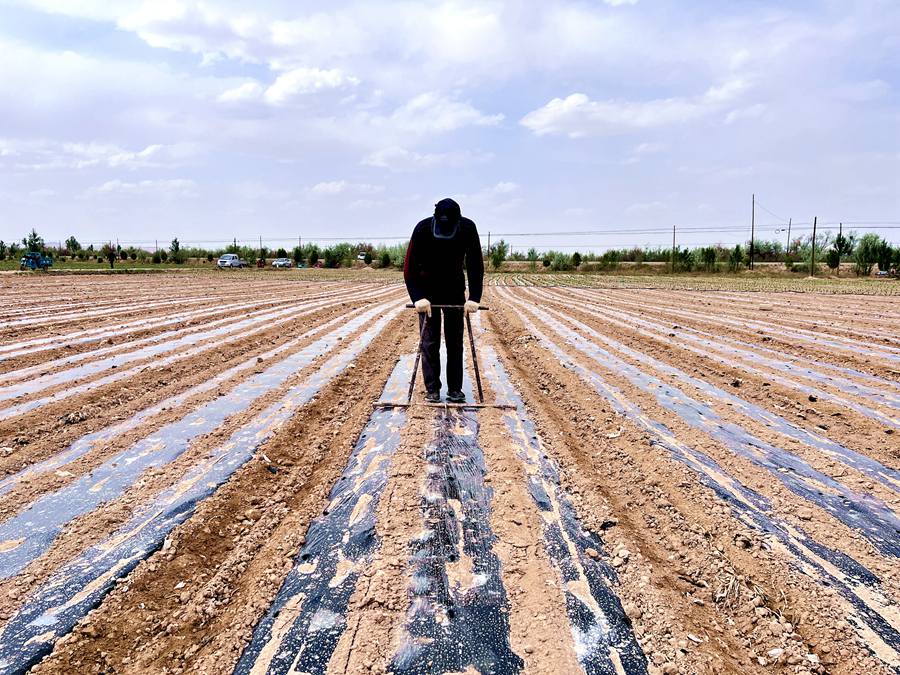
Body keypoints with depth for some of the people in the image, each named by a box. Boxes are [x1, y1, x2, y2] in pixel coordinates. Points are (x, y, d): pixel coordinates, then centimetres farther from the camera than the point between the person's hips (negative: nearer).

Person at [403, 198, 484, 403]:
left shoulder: (468, 228, -20)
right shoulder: (423, 229, -24)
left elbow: (476, 266, -15)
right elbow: (410, 268, -21)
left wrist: (474, 297, -24)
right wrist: (418, 297, -32)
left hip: (455, 290, 1)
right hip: (428, 291, -1)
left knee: (455, 341, 2)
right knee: (429, 342, -3)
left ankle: (455, 390, 8)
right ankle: (432, 390, 4)